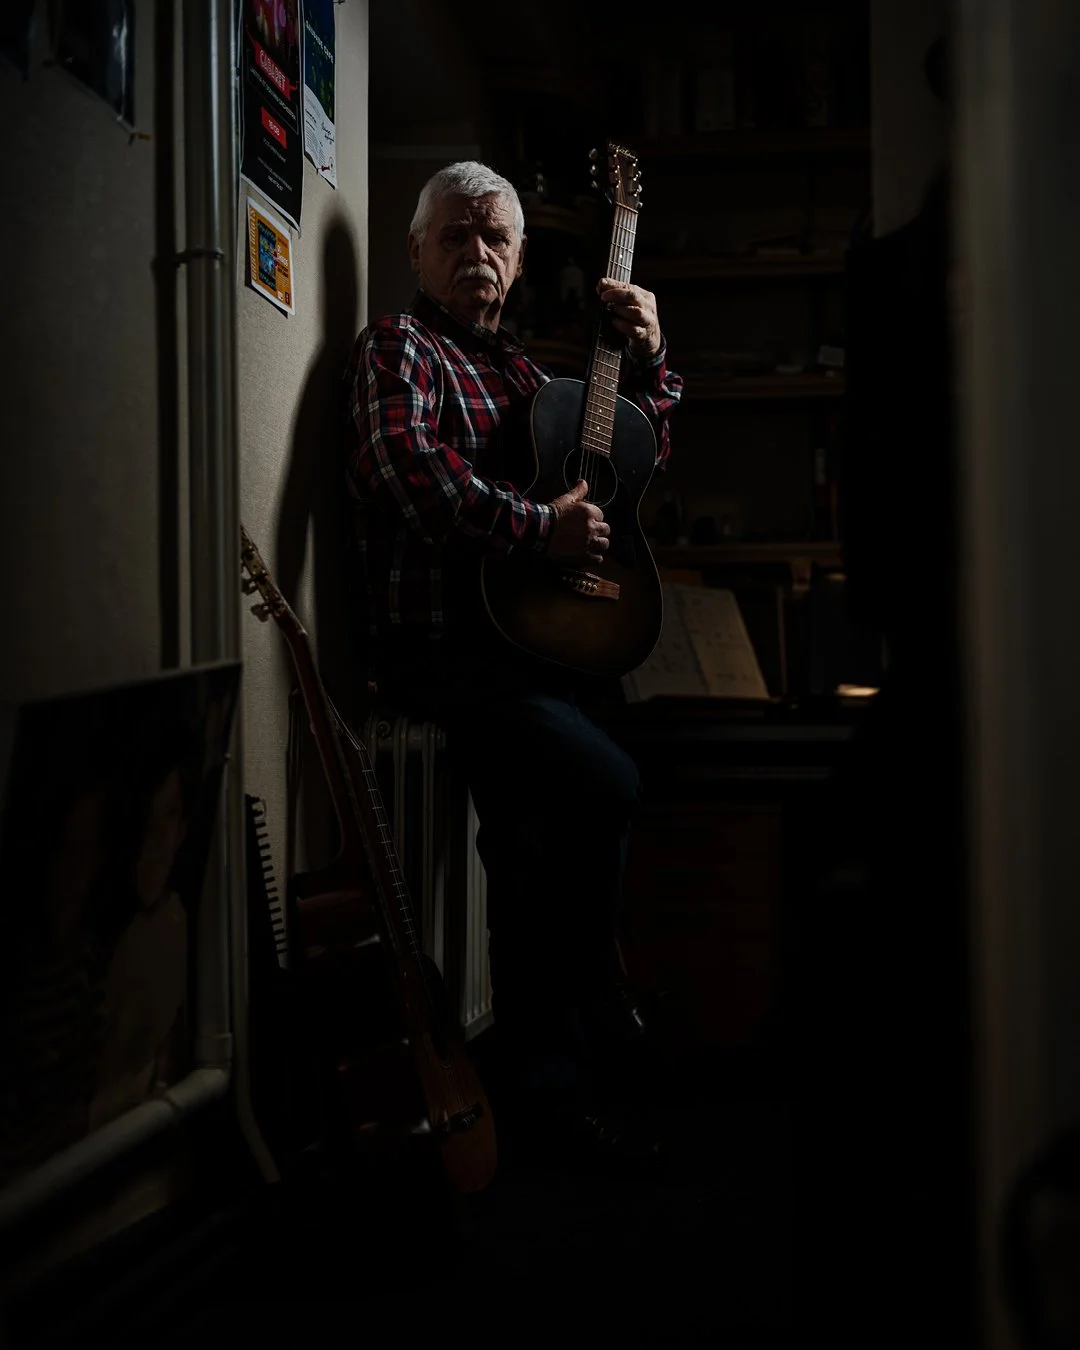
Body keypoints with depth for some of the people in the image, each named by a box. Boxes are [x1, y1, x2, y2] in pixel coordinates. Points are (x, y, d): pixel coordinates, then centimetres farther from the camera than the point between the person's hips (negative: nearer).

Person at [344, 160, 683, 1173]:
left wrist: (646, 358, 14)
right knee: (605, 785, -24)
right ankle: (586, 1027, -10)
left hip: (529, 638, 8)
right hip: (442, 645, -8)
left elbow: (640, 454, 31)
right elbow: (406, 464, -19)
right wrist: (543, 526, -21)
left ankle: (541, 1079, 9)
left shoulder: (515, 365, 26)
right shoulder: (400, 347, 3)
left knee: (537, 842, -2)